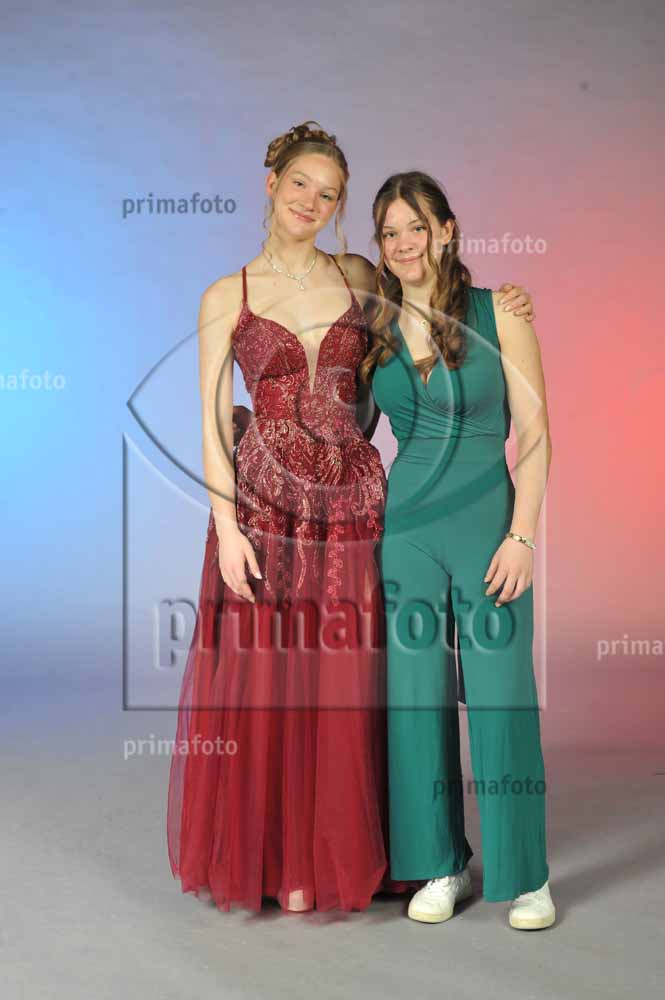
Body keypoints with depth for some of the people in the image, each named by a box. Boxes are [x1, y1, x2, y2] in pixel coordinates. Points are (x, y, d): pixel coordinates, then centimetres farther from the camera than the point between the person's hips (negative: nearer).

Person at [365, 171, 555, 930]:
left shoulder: (499, 313, -2)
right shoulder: (374, 330, 7)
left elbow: (533, 434, -4)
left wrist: (522, 534, -11)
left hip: (489, 523, -3)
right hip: (406, 523, 3)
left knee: (501, 696, -1)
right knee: (417, 696, 7)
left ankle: (526, 876, 15)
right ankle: (444, 865, 22)